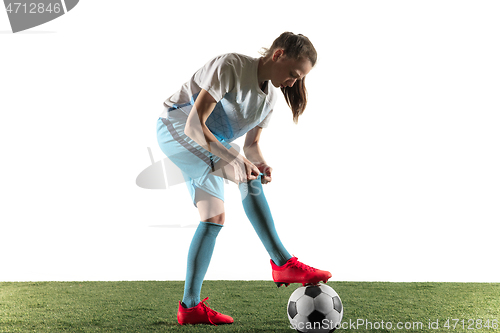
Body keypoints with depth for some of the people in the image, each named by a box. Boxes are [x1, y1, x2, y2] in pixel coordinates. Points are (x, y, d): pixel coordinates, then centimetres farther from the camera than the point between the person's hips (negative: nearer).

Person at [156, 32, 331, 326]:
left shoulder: (270, 95, 1)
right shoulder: (231, 67, -24)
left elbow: (252, 144, 7)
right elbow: (195, 125, -28)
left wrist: (261, 163, -16)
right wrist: (234, 159, -36)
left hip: (208, 145, 9)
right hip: (176, 128, -9)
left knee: (215, 218, -1)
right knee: (248, 177, -26)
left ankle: (190, 306, 3)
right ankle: (283, 263, -26)